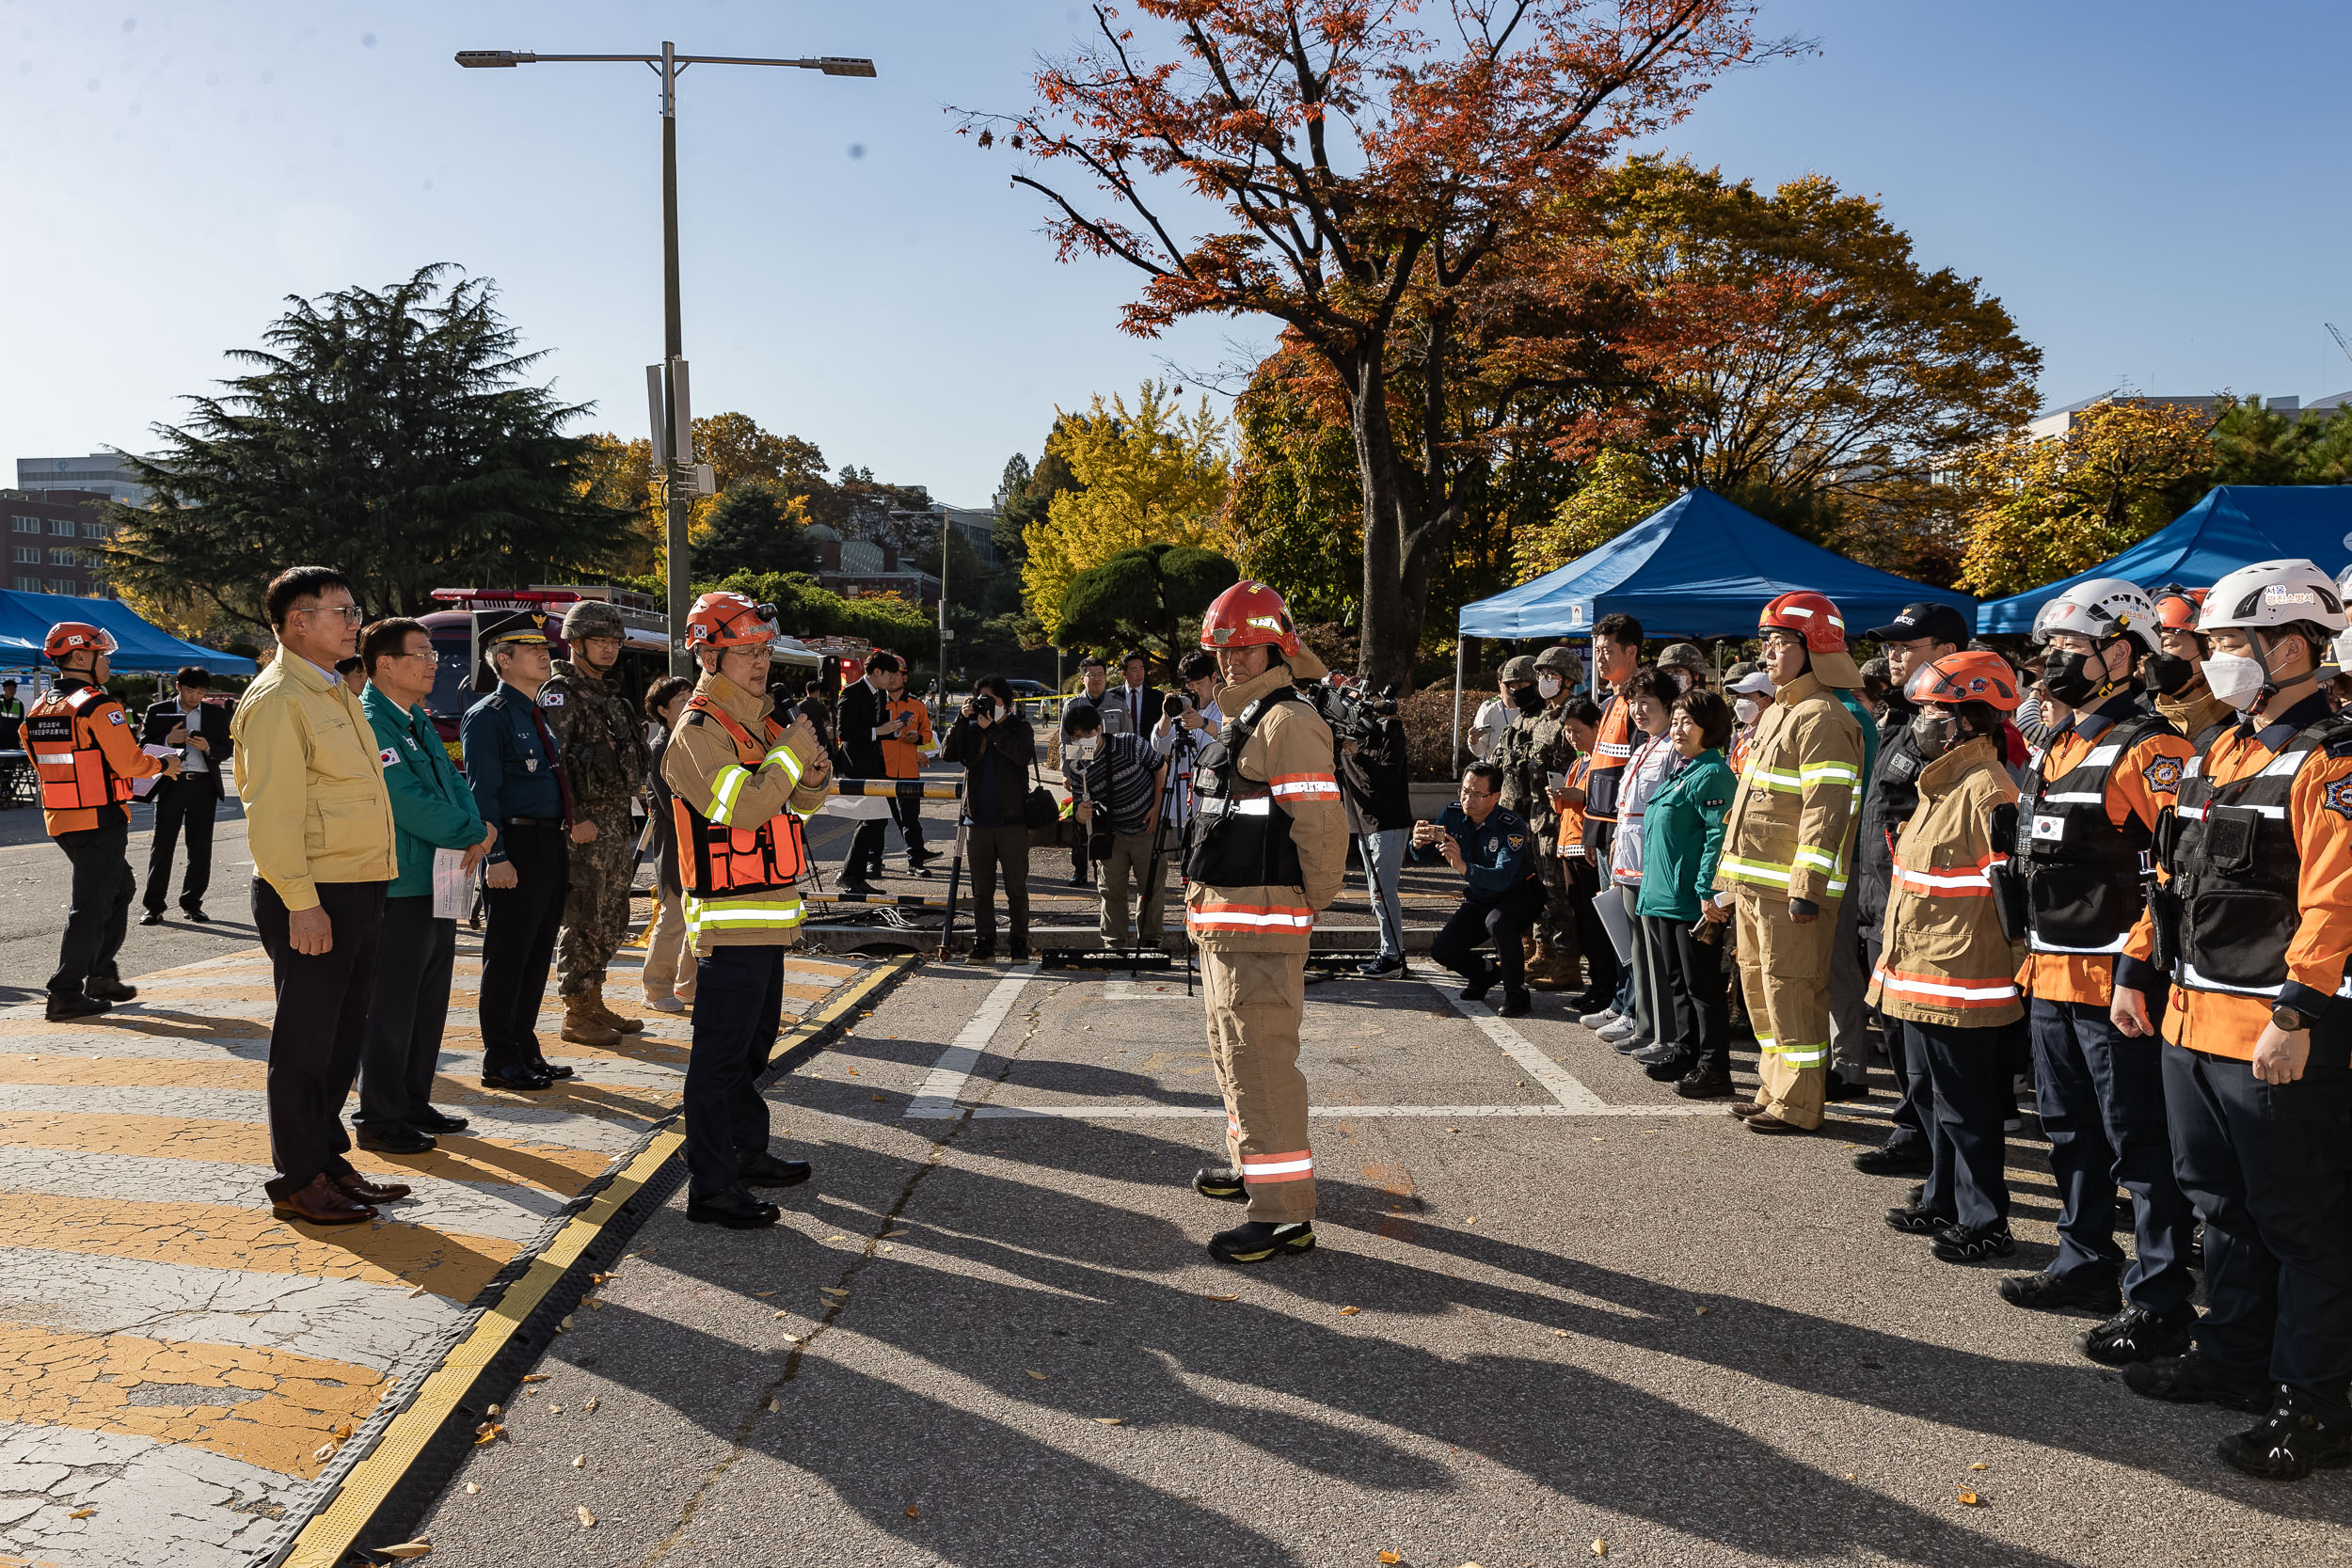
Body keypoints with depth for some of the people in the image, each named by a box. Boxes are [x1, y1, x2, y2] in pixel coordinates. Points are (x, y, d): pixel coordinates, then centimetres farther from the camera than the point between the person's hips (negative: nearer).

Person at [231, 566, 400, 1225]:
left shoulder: (335, 693, 18)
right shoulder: (277, 697, -12)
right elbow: (271, 810, -18)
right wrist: (300, 902, -22)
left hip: (358, 891, 9)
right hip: (312, 897, -9)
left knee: (343, 1033, 15)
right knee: (305, 1040, 0)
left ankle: (329, 1160, 26)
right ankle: (298, 1182, 10)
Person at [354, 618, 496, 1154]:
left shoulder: (419, 721, 16)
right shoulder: (371, 724, -14)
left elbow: (452, 782, 14)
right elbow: (409, 802, -21)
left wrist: (477, 830, -5)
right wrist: (474, 834, -11)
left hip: (438, 879, 10)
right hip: (398, 886, -10)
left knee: (430, 998, 16)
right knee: (391, 1004, -2)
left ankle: (413, 1103, 27)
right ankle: (379, 1119, 8)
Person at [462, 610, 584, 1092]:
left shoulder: (540, 715, 19)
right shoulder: (487, 717, -8)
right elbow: (482, 793, -14)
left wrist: (574, 819, 10)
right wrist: (495, 857, -20)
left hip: (552, 847, 9)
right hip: (517, 848, -9)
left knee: (538, 954, 14)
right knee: (507, 957, -1)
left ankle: (526, 1049, 24)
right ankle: (500, 1061, 7)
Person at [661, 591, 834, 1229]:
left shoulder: (760, 722, 15)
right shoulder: (698, 732, -14)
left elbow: (794, 804, 22)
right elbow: (744, 808, -27)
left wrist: (812, 777, 0)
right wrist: (791, 752, -18)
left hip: (767, 913, 10)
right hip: (730, 919, -10)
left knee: (754, 1041, 20)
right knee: (721, 1052, -5)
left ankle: (747, 1151, 34)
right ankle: (710, 1186, 1)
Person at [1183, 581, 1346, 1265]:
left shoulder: (1288, 723, -15)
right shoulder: (1243, 719, 18)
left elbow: (1321, 825, -20)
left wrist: (1306, 904, -9)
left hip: (1260, 923, -11)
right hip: (1222, 918, 11)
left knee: (1261, 1059, -10)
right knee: (1233, 1049, 23)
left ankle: (1285, 1213, -5)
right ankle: (1253, 1164, 40)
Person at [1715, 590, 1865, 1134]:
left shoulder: (1823, 718, -14)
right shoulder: (1775, 713, 18)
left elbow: (1826, 809, -21)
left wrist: (1807, 887, -24)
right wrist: (1735, 874, 22)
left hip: (1791, 886, -10)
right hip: (1753, 884, 10)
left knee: (1792, 992, -4)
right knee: (1759, 987, 16)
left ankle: (1797, 1105, 6)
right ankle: (1776, 1091, 28)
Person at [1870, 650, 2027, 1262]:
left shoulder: (1986, 791, -19)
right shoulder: (1940, 782, 13)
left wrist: (2018, 964, -16)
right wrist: (1898, 957, 23)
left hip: (1960, 983, -10)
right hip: (1919, 976, 10)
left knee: (1968, 1108, 1)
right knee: (1938, 1096, 20)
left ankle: (1985, 1224, 13)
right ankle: (1942, 1201, 33)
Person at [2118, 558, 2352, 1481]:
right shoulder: (2221, 753, 14)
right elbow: (2175, 876, 19)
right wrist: (2137, 973, 16)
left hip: (2275, 1035, -9)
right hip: (2191, 1022, 9)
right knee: (2222, 1206, 20)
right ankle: (2234, 1358, 34)